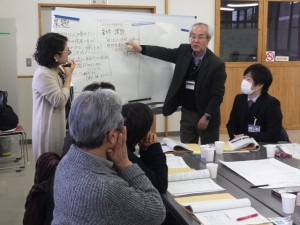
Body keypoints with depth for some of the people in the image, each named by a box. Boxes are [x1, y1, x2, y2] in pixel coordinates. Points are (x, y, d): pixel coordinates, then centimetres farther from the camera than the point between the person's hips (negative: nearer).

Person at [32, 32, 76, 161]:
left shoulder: (58, 69, 8)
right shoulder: (43, 74, -21)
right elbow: (60, 101, -22)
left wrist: (67, 75, 4)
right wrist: (69, 76, -15)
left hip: (59, 125, 9)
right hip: (49, 128, -9)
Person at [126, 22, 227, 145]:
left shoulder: (217, 64, -15)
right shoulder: (184, 51, -1)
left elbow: (218, 94, -14)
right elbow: (164, 53, 8)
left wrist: (207, 116, -16)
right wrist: (141, 48, -4)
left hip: (206, 115, -4)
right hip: (187, 112, 4)